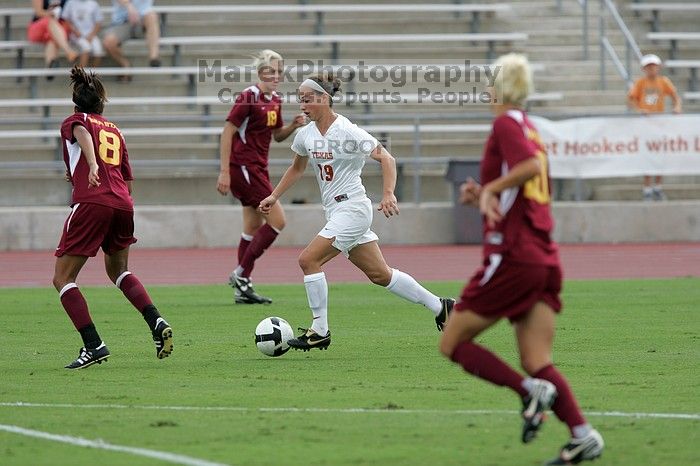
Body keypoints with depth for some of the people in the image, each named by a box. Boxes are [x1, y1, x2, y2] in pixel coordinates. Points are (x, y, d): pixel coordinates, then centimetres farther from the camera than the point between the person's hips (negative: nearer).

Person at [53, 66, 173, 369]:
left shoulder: (74, 121, 12)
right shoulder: (114, 131, 26)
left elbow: (82, 134, -15)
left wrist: (93, 167, -33)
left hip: (91, 203, -6)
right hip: (123, 205, 6)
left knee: (63, 279, 3)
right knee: (118, 270, 29)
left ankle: (94, 345, -11)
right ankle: (156, 322, 10)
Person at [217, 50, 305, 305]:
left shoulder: (275, 100, 11)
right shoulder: (249, 97, -15)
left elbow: (277, 135, 22)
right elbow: (227, 132, -16)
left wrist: (293, 126, 0)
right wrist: (224, 172, -19)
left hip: (258, 168, 9)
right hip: (243, 166, -9)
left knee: (253, 229, 11)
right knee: (277, 221, -12)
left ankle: (243, 289, 15)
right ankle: (241, 274, -7)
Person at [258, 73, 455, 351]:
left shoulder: (347, 132, -16)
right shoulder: (306, 134, 7)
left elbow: (386, 159, -16)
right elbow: (297, 168, 26)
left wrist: (389, 194, -28)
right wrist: (274, 196, 19)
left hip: (352, 208, -8)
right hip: (336, 212, 8)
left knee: (308, 260, -15)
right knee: (379, 274, 12)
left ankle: (320, 331, -6)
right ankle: (439, 307, 23)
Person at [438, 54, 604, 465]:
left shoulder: (507, 123, -6)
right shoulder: (531, 131, 20)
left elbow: (531, 165, -26)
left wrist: (490, 188, -16)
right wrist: (484, 197, 18)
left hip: (511, 257, -8)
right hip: (545, 259, 8)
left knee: (454, 343, 2)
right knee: (538, 363, 4)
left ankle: (530, 390, -16)